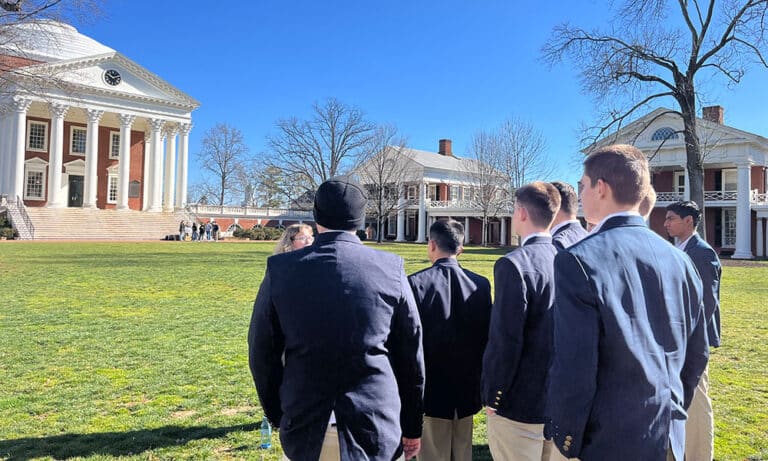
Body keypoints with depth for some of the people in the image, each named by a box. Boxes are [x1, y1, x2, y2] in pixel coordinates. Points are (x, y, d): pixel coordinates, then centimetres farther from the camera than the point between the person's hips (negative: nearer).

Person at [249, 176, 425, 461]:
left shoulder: (280, 269, -6)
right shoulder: (390, 268, -6)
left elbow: (263, 354, 2)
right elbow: (411, 356, 0)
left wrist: (278, 416, 16)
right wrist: (412, 427, 12)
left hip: (304, 428, 1)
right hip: (375, 428, 0)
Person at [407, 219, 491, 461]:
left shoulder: (416, 282, -15)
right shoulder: (480, 284, -4)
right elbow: (487, 335, 1)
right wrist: (482, 384, 13)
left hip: (430, 389, -3)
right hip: (467, 388, 4)